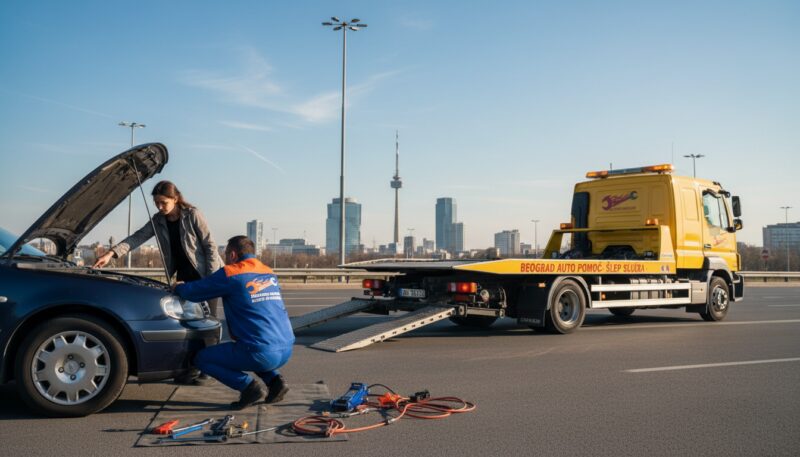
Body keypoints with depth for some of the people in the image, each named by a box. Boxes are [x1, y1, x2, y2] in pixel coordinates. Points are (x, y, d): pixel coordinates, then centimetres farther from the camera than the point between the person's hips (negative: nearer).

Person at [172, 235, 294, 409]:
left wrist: (179, 287, 28)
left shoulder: (230, 273, -4)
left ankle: (249, 386, -2)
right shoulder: (270, 274, 16)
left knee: (201, 359, 12)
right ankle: (274, 380, 16)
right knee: (241, 348, 37)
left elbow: (192, 292, 3)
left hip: (262, 354, -7)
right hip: (286, 350, 7)